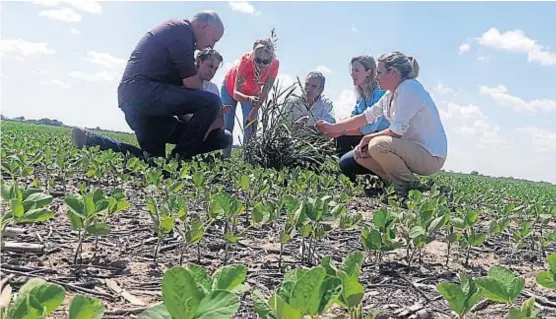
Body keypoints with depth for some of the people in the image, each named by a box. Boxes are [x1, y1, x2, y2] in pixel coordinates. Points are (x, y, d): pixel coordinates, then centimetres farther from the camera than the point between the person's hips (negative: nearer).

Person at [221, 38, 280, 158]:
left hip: (252, 93, 2)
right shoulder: (246, 60, -41)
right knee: (227, 125, -5)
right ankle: (225, 157, 2)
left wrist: (253, 112, -23)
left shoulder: (275, 64, -33)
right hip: (231, 87, -2)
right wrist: (249, 99, -63)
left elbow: (265, 92, -22)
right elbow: (236, 93, -43)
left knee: (250, 126, -8)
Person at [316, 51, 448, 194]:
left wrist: (367, 138, -7)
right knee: (361, 152, 5)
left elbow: (396, 131, -21)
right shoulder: (390, 95, 11)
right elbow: (366, 116, 16)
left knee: (377, 144, -30)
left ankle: (412, 186, -10)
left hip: (431, 156, -9)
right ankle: (400, 184, 7)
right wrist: (332, 127, 13)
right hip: (411, 150, 9)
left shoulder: (410, 88, -16)